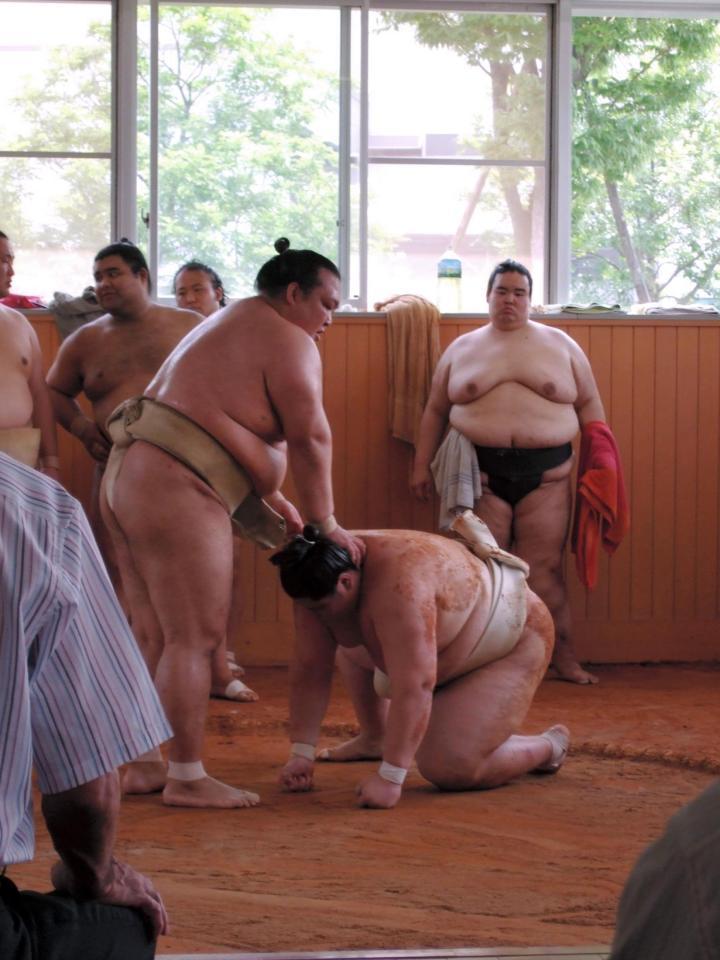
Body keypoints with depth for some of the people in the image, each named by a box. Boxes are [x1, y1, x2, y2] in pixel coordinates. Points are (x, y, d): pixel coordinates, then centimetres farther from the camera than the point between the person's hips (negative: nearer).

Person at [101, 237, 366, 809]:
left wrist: (270, 500, 21)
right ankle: (186, 777, -2)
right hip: (177, 492, -10)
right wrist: (325, 524, 0)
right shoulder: (288, 342, -7)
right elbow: (309, 440, -8)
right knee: (194, 639, -5)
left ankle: (146, 766, 18)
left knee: (154, 636, 13)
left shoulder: (235, 326, 24)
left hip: (131, 480, 10)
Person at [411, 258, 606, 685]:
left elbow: (589, 405, 10)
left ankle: (565, 658, 3)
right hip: (480, 473, 1)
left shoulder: (560, 345, 9)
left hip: (546, 474, -1)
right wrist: (422, 465, 10)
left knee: (545, 570, -2)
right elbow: (435, 410, 15)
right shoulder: (462, 349, 12)